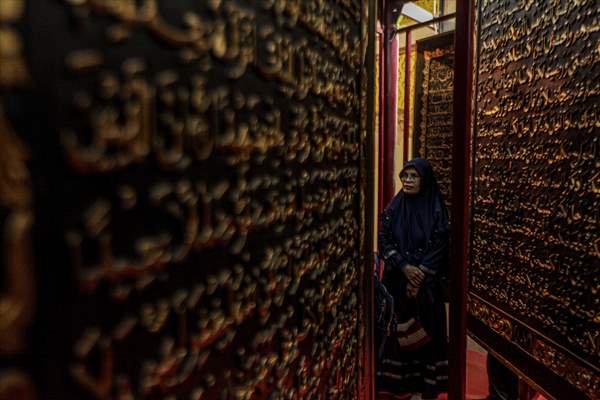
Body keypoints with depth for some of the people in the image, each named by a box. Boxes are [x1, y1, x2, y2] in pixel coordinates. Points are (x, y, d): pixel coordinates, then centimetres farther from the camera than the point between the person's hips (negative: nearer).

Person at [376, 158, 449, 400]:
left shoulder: (436, 209, -5)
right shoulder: (394, 207, 1)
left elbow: (439, 247, -7)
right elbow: (384, 241, -2)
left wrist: (419, 274, -13)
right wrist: (405, 267, -14)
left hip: (427, 283, -2)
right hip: (397, 279, 2)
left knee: (426, 329, 5)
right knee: (399, 329, 7)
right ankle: (399, 380, 21)